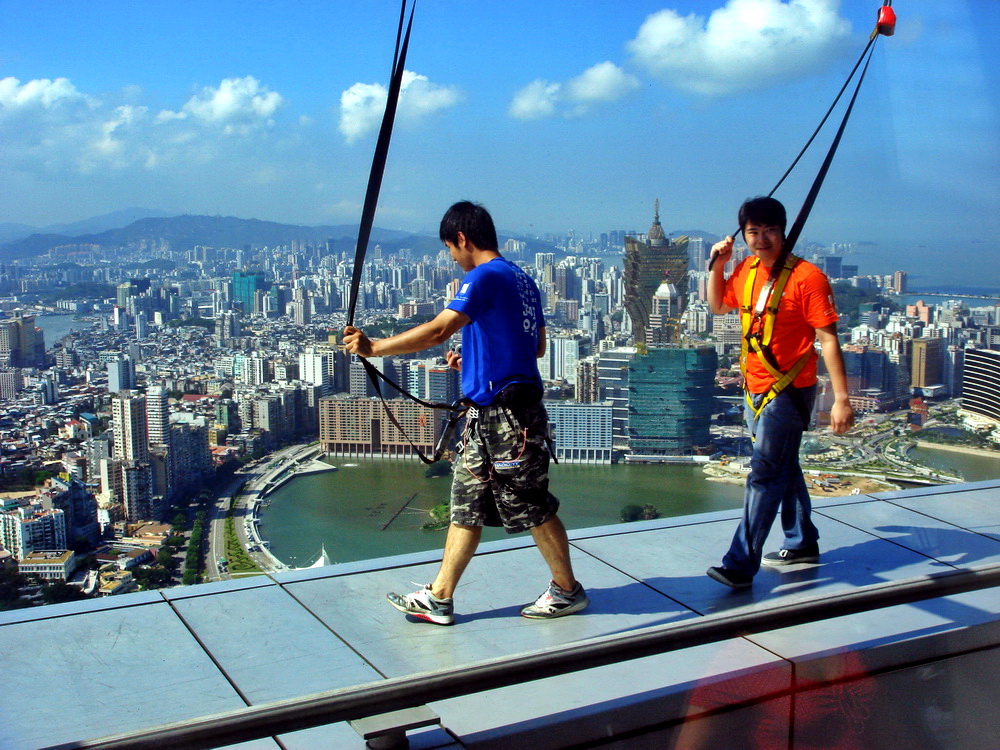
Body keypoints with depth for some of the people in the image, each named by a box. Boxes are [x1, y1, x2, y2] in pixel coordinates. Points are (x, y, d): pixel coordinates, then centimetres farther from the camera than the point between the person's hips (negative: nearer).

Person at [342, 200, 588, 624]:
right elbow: (537, 346, 22)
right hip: (487, 416, 10)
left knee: (531, 506, 3)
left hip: (507, 416, -10)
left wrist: (373, 348, -18)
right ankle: (438, 598, 17)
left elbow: (437, 331, -22)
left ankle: (567, 591, 19)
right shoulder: (522, 280, 15)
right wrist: (474, 359, 24)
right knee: (466, 503, 11)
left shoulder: (486, 276, -14)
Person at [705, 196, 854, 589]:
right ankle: (802, 544, 34)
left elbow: (829, 340, -17)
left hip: (788, 391, -8)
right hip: (755, 389, 8)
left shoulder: (806, 277, -17)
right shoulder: (746, 270, 4)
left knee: (764, 474, -9)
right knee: (784, 469, 19)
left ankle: (741, 564, -7)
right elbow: (717, 306, 22)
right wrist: (717, 264, 5)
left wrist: (841, 399, -20)